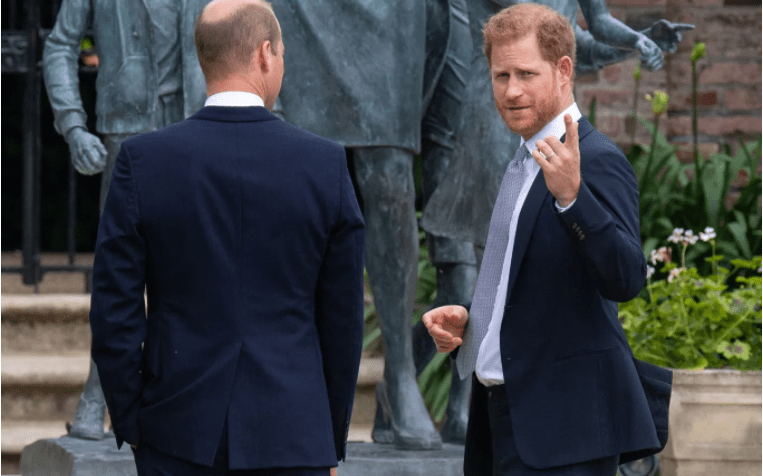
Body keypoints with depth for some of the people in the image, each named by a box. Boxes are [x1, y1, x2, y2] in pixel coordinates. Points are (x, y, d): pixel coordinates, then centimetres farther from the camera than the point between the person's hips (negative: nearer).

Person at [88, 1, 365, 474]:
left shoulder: (142, 160, -4)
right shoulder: (326, 164, -3)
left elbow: (115, 311, -3)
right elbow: (343, 316, 2)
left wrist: (130, 425, 8)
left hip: (179, 437, 0)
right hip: (292, 436, 0)